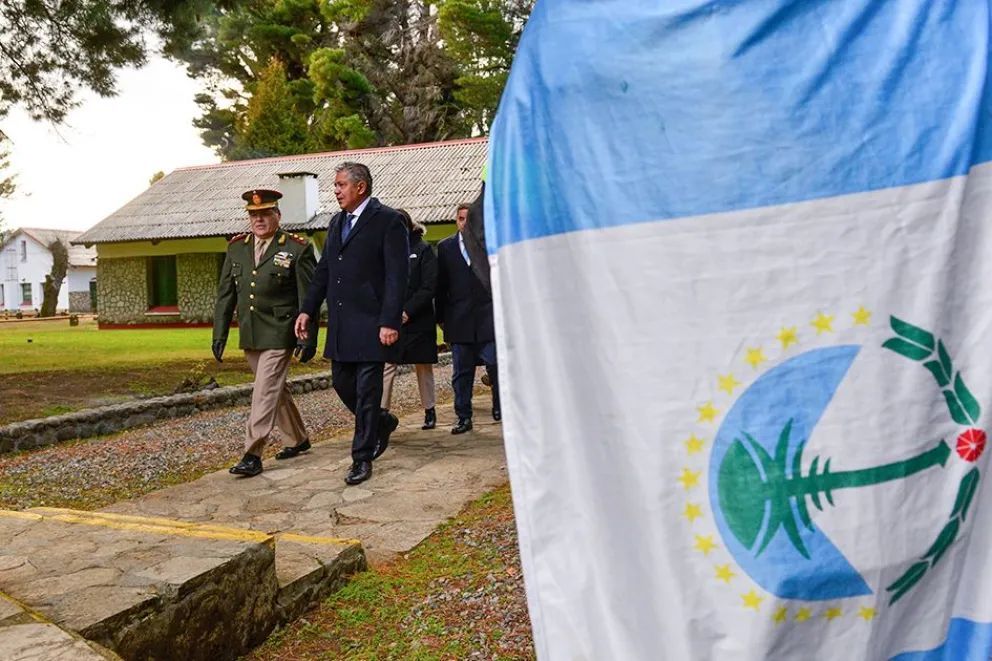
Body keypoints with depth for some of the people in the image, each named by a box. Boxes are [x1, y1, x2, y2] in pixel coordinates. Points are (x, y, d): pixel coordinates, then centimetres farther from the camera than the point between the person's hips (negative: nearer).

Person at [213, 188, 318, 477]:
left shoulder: (298, 248, -7)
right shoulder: (236, 247, 8)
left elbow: (309, 298, -8)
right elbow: (225, 294, 10)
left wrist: (308, 339, -12)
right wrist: (219, 334, 7)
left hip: (279, 334, -6)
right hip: (249, 334, 6)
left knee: (265, 391, -9)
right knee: (274, 389, 16)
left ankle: (252, 455, -4)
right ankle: (299, 439, 32)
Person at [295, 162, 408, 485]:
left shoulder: (388, 220, -8)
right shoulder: (336, 222, 16)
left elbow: (396, 276, -13)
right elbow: (323, 270, 18)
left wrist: (390, 322, -19)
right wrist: (307, 310, 12)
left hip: (371, 323, -7)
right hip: (340, 323, 8)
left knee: (367, 391, -1)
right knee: (342, 383, 13)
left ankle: (362, 457, 10)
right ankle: (382, 423, 36)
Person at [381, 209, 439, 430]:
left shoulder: (423, 250, -2)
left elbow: (429, 287, -9)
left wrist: (407, 311, -16)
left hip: (418, 321, -2)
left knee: (423, 367, 10)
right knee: (386, 366, -5)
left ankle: (429, 411, 23)